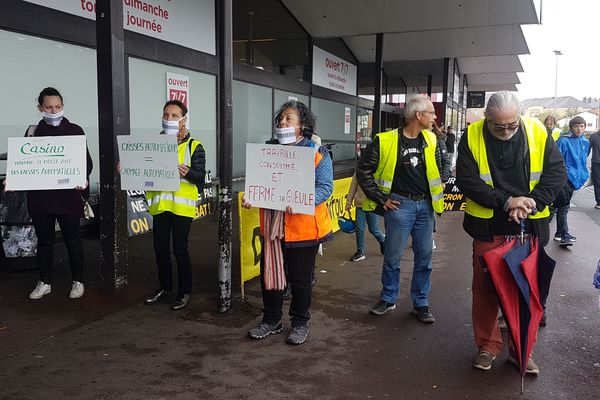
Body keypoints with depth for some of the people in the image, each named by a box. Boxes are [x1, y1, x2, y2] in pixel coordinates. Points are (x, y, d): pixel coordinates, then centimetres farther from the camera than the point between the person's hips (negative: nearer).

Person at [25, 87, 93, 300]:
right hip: (40, 196, 3)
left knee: (72, 240, 6)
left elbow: (87, 161, 0)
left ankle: (77, 281, 19)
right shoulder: (33, 132, 9)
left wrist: (82, 178, -19)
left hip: (68, 195, -2)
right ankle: (44, 282, 26)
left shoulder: (74, 130, 2)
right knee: (44, 240, 12)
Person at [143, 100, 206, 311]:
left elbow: (201, 175, -9)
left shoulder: (193, 146, -1)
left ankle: (184, 291, 16)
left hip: (182, 205, -4)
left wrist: (187, 172, -28)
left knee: (180, 249, 1)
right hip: (160, 204, 5)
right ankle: (165, 287, 28)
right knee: (160, 248, 11)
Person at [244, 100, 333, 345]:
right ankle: (271, 321, 31)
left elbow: (325, 187, -14)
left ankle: (300, 323, 29)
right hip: (273, 226, 5)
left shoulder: (318, 153, -7)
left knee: (300, 279, 9)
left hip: (303, 227, -5)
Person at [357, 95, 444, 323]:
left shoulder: (431, 140, 6)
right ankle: (388, 299, 24)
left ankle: (420, 303, 23)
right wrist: (381, 199, -7)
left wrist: (436, 197, 12)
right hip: (399, 204, -4)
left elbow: (438, 169, 20)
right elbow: (363, 171, -7)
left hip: (425, 205, 5)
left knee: (424, 256, 9)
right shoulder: (385, 141, -11)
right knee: (393, 255, 5)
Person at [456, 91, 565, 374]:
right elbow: (467, 180, -12)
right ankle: (487, 345, 26)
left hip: (529, 227, 1)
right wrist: (506, 201, -19)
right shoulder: (472, 137, -7)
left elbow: (556, 172, -2)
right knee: (485, 287, 8)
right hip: (488, 227, -1)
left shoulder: (537, 132, -3)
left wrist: (532, 202, -16)